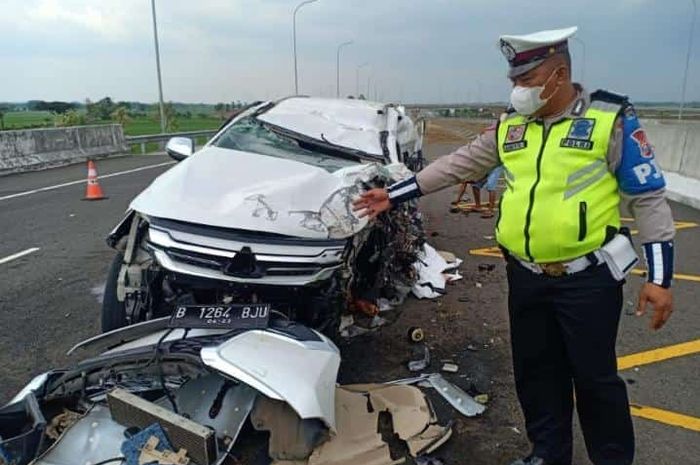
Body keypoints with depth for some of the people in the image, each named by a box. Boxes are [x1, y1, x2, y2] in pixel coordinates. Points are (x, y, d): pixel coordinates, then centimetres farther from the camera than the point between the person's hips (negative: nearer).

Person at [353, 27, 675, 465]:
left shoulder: (612, 119, -8)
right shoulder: (509, 126, 4)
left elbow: (648, 198, -6)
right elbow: (458, 165, 8)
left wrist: (660, 277, -10)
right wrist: (393, 195, 6)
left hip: (587, 278, -4)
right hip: (526, 277, 5)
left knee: (595, 375, 6)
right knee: (535, 370, 16)